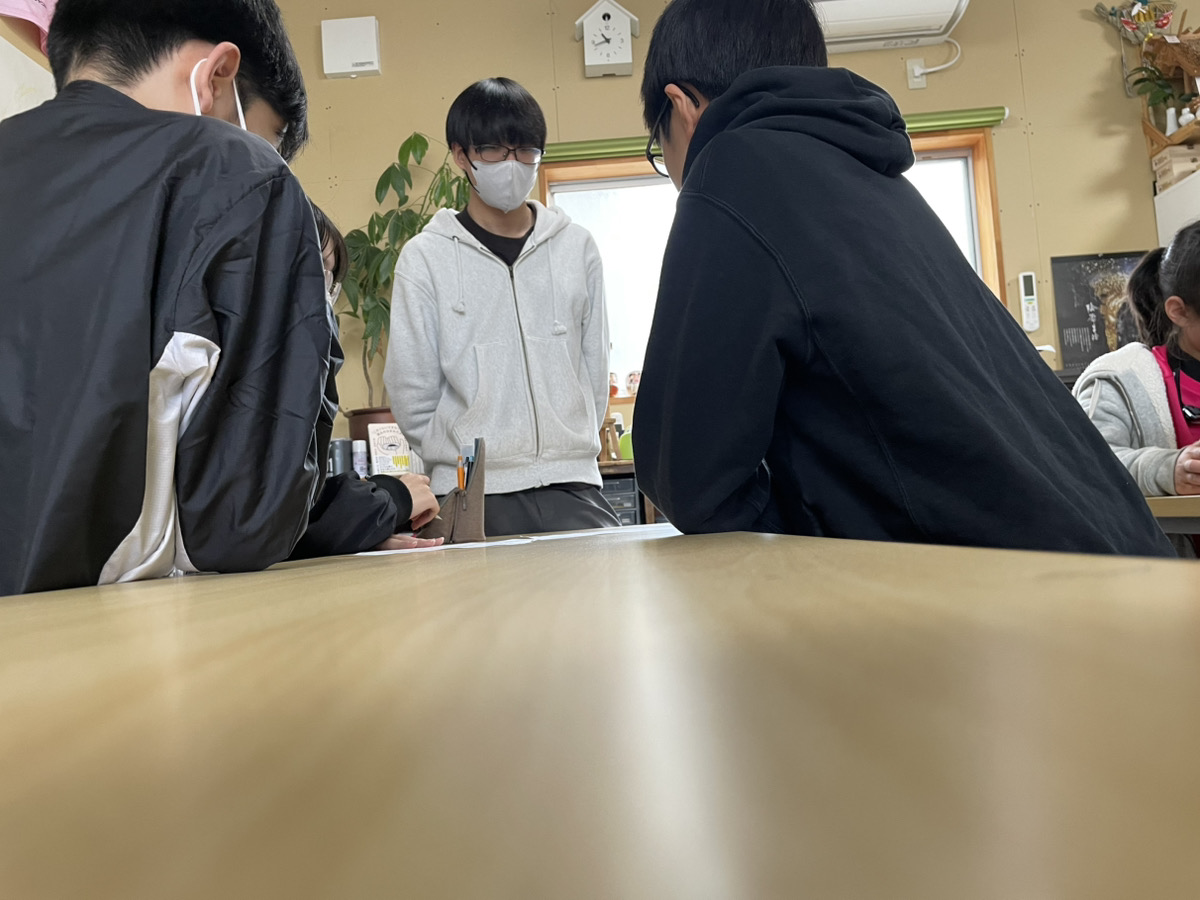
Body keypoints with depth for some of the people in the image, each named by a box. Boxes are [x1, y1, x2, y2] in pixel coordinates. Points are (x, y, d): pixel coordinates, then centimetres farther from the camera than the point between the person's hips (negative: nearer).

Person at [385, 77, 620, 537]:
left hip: (572, 486, 2)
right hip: (473, 498, -2)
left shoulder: (576, 247, 9)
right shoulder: (426, 257, 1)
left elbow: (594, 373, 12)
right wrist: (463, 462, 6)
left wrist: (570, 450, 8)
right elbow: (412, 395, 1)